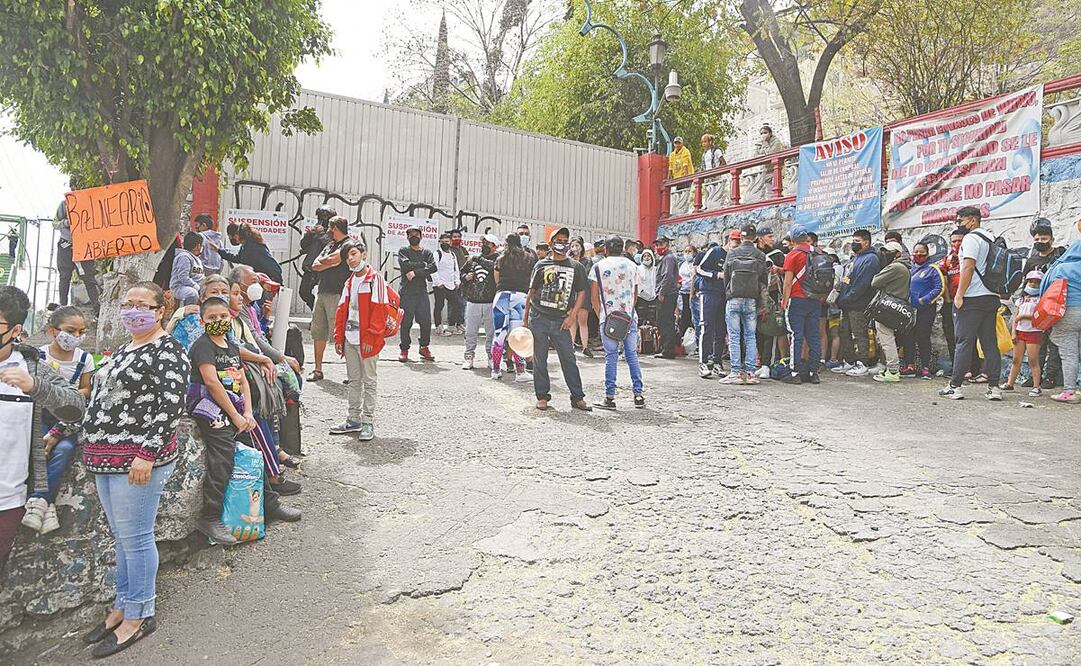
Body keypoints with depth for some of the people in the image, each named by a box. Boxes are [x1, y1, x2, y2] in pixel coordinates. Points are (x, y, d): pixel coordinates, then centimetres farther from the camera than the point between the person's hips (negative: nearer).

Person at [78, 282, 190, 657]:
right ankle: (123, 606, 29)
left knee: (134, 538, -1)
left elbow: (172, 405, -18)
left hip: (138, 459, -9)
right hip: (105, 457, 9)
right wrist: (94, 447, 20)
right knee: (122, 536, 17)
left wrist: (147, 454, -22)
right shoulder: (123, 349, 18)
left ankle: (138, 616, 11)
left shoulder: (167, 351, -11)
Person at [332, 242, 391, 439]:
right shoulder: (349, 282, 14)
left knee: (369, 381, 2)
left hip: (367, 340, -7)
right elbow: (342, 310, 16)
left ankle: (368, 423, 8)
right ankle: (353, 420, 23)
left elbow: (380, 310, -14)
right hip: (350, 339, 7)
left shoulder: (375, 279, -8)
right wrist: (339, 337, 10)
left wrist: (370, 337, -18)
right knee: (354, 380, 14)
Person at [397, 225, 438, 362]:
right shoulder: (403, 251, 9)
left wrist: (415, 272, -12)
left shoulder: (427, 253, 14)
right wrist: (423, 265, -4)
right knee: (406, 322, -1)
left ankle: (424, 347, 15)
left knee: (426, 321, -1)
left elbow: (433, 268, -4)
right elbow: (405, 265, -11)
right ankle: (404, 349, 9)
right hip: (407, 291, -2)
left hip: (422, 291, 2)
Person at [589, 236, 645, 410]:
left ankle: (610, 397, 1)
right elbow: (635, 294, 13)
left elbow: (594, 296, -1)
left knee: (611, 357, 0)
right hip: (629, 317, 2)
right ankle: (639, 394, 9)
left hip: (608, 317, -2)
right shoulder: (632, 265, 9)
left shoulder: (598, 266, 1)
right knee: (632, 355, 8)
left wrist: (600, 315, 10)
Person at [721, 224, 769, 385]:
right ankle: (750, 372, 6)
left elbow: (726, 277, 2)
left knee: (734, 336, 1)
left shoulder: (732, 253, 0)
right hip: (752, 301, 1)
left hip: (733, 299, -1)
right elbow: (764, 282, 2)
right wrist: (762, 304, 7)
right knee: (750, 336, 8)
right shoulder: (761, 256, 2)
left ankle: (736, 373, -2)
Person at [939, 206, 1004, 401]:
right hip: (992, 297, 8)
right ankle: (994, 387, 7)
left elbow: (968, 267, -17)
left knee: (964, 342, -6)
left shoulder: (971, 238, -8)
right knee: (990, 342, 8)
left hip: (972, 298, -8)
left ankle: (955, 386, -4)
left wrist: (959, 295, -16)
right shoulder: (992, 238, 18)